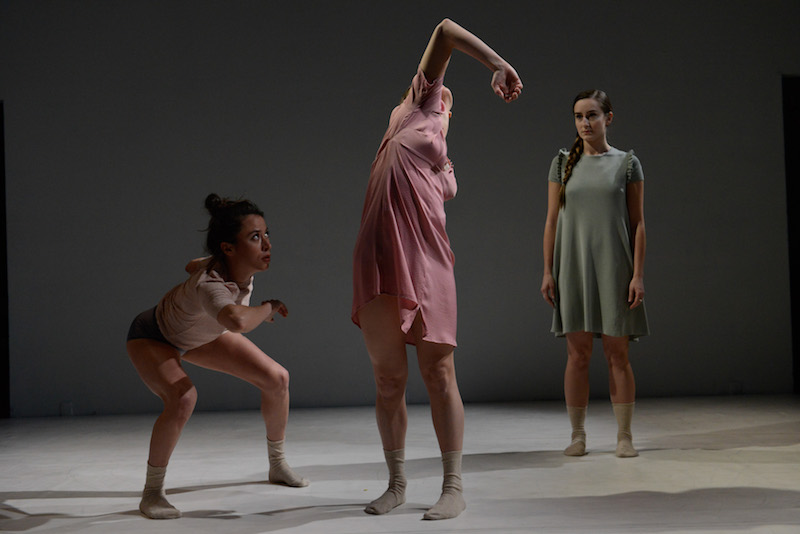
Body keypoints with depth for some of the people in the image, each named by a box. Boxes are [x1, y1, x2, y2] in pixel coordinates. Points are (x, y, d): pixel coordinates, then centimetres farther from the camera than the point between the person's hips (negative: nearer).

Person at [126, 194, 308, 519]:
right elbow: (236, 322, -70)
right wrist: (268, 308, -48)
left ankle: (278, 466, 19)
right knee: (183, 399, -35)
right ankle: (151, 493, -14)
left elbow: (193, 265, -2)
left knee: (277, 378, -2)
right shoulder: (208, 287, -46)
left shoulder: (241, 264, -24)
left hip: (201, 332, 7)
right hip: (152, 338, -7)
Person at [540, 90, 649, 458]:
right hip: (573, 266, 1)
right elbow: (552, 219, 8)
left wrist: (638, 274, -5)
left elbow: (638, 223, 2)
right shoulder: (563, 163, 8)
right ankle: (577, 434, 8)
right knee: (577, 353, 1)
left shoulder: (627, 163, 4)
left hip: (613, 266, -1)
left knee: (617, 353, 0)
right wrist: (547, 271, 1)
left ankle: (624, 435, 6)